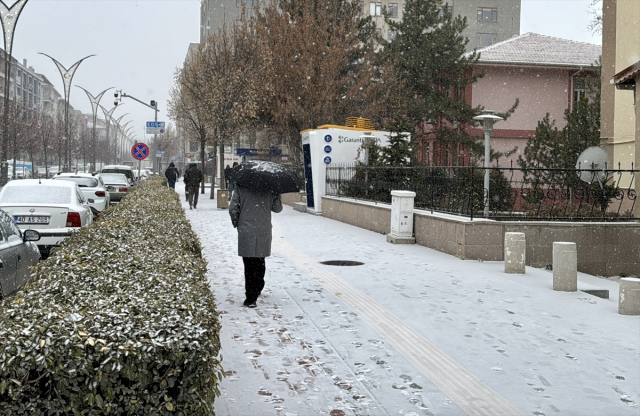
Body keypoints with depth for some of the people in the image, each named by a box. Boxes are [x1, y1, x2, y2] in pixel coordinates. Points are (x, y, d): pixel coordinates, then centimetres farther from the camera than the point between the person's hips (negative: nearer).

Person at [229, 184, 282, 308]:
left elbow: (233, 208, -5)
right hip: (264, 231, 2)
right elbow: (277, 208, 5)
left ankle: (251, 298, 0)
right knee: (260, 262, 18)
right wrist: (277, 194, 19)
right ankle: (257, 289, 32)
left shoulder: (240, 185, -4)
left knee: (249, 264, 1)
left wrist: (236, 223, 11)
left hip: (246, 231, -2)